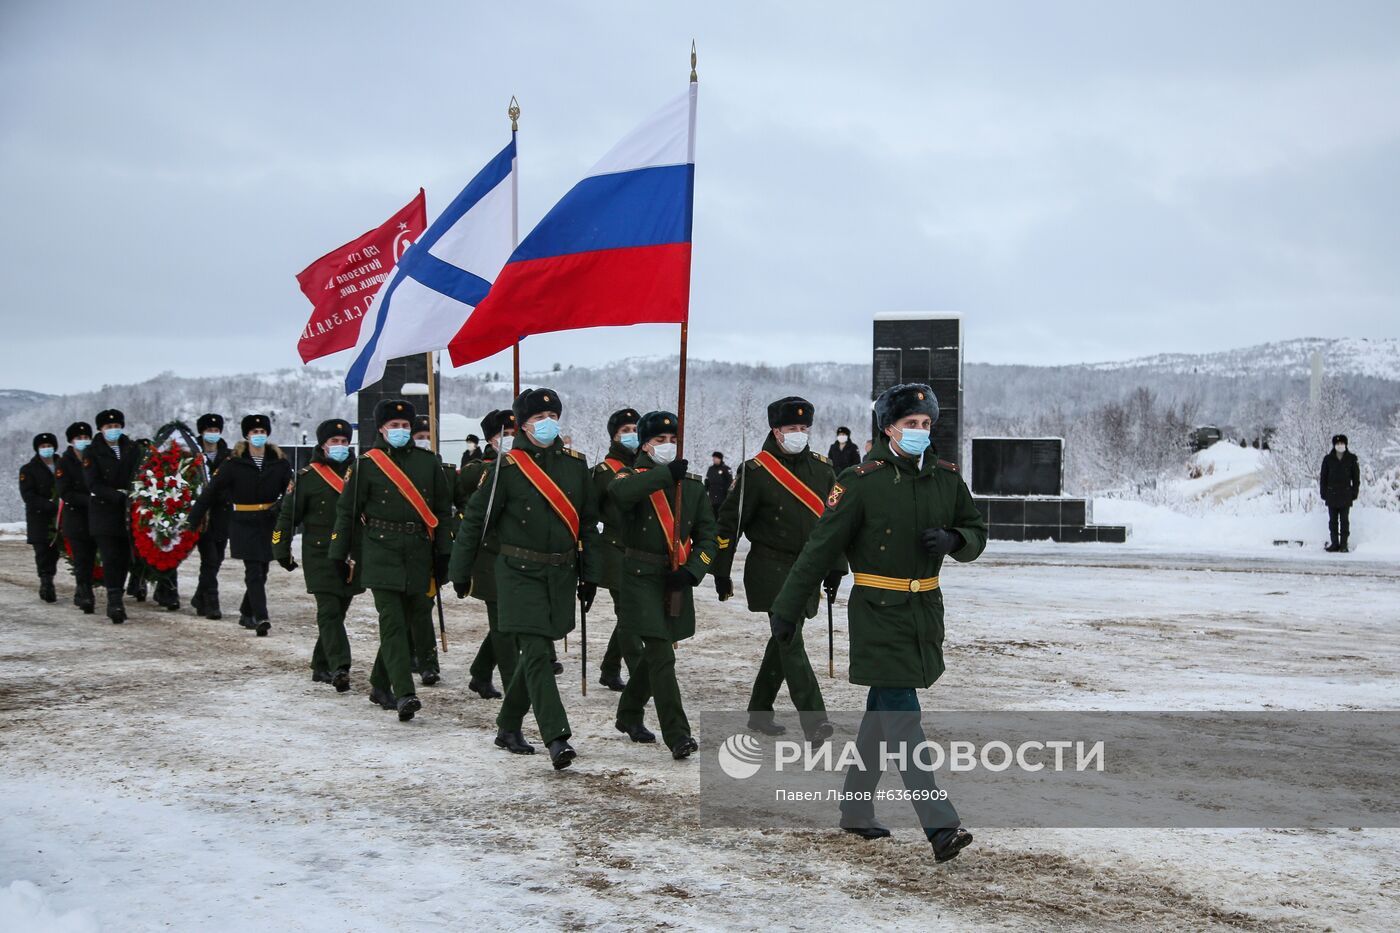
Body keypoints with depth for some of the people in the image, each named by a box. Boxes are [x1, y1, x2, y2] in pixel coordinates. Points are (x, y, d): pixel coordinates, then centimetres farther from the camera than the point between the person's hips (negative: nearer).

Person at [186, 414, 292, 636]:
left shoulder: (279, 462, 3)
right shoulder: (235, 463, -3)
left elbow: (291, 490, 3)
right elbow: (211, 491, -1)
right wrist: (193, 519, -1)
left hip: (268, 524, 3)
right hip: (244, 524, -3)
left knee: (261, 570, 9)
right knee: (254, 571, -10)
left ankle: (247, 613, 26)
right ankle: (261, 618, -15)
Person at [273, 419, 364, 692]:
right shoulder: (307, 477, -1)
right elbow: (288, 514, 3)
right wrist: (282, 551, 1)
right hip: (320, 555, -4)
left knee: (338, 610, 9)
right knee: (329, 611, -13)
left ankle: (321, 666, 21)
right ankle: (339, 667, -21)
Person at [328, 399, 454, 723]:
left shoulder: (428, 462, 9)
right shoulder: (366, 464, 0)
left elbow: (443, 510, 13)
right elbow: (347, 511, 4)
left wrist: (443, 555, 7)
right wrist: (341, 556, 2)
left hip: (419, 553, 4)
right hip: (381, 553, -4)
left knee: (404, 620, 10)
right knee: (392, 622, -12)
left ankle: (380, 685, 26)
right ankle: (404, 694, -18)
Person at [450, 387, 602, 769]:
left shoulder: (575, 464, 7)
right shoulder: (507, 466, -7)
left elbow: (588, 523, 14)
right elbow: (475, 519, -1)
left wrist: (589, 575, 11)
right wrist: (461, 573, 1)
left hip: (561, 573, 5)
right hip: (520, 572, -5)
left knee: (536, 651, 11)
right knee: (536, 654, -13)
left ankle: (509, 727, 27)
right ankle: (557, 738, -17)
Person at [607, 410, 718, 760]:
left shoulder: (693, 484, 9)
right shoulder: (632, 477, -3)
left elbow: (707, 534, 9)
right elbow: (619, 491, -30)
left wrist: (692, 570, -7)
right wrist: (665, 474, -35)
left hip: (677, 582, 5)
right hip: (641, 578, -5)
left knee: (656, 652, 17)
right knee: (662, 658, -11)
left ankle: (629, 715, 37)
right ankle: (677, 735, -12)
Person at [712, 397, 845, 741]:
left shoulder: (822, 468, 8)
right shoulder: (756, 471, -8)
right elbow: (730, 522, -4)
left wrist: (834, 568, 13)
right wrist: (721, 573, -4)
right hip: (771, 571, -6)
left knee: (784, 641, 13)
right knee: (791, 642, -13)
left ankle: (760, 713, 26)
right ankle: (813, 720, -18)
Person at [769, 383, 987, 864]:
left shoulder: (946, 478, 6)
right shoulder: (862, 481, -10)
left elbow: (976, 532, 16)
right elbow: (821, 547, -8)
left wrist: (954, 540, -9)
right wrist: (787, 608, -8)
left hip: (925, 608, 6)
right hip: (878, 611, -6)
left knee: (883, 711, 15)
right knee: (902, 714, -11)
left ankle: (856, 809, 28)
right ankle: (940, 825, -16)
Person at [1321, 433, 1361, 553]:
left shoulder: (1352, 459, 2)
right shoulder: (1328, 459, 3)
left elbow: (1356, 477, 5)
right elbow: (1323, 477, 6)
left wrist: (1354, 493, 0)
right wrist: (1323, 493, 1)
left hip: (1346, 495, -1)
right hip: (1332, 495, 1)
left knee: (1344, 520, 2)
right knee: (1333, 520, 4)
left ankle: (1343, 544, 5)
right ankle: (1334, 543, 10)